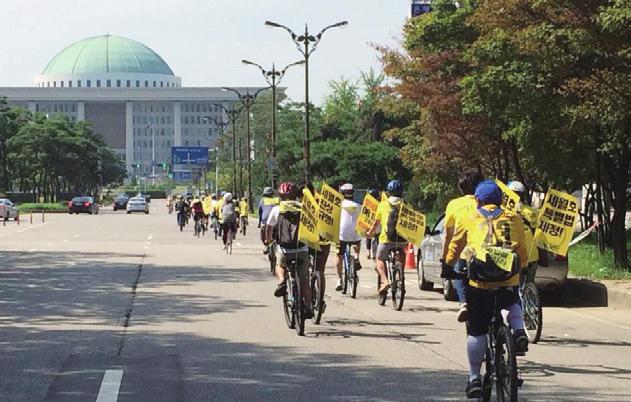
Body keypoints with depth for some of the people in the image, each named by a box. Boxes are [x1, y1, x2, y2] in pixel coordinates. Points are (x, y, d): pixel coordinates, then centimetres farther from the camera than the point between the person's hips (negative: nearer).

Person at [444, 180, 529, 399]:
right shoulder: (513, 220, 16)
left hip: (479, 281, -2)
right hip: (508, 280, 2)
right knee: (513, 304, 35)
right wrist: (520, 267, 40)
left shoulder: (469, 220, 13)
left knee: (476, 330, 9)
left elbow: (455, 247, 23)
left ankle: (474, 378, 9)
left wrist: (448, 266, 42)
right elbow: (523, 254, 20)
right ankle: (519, 332, 6)